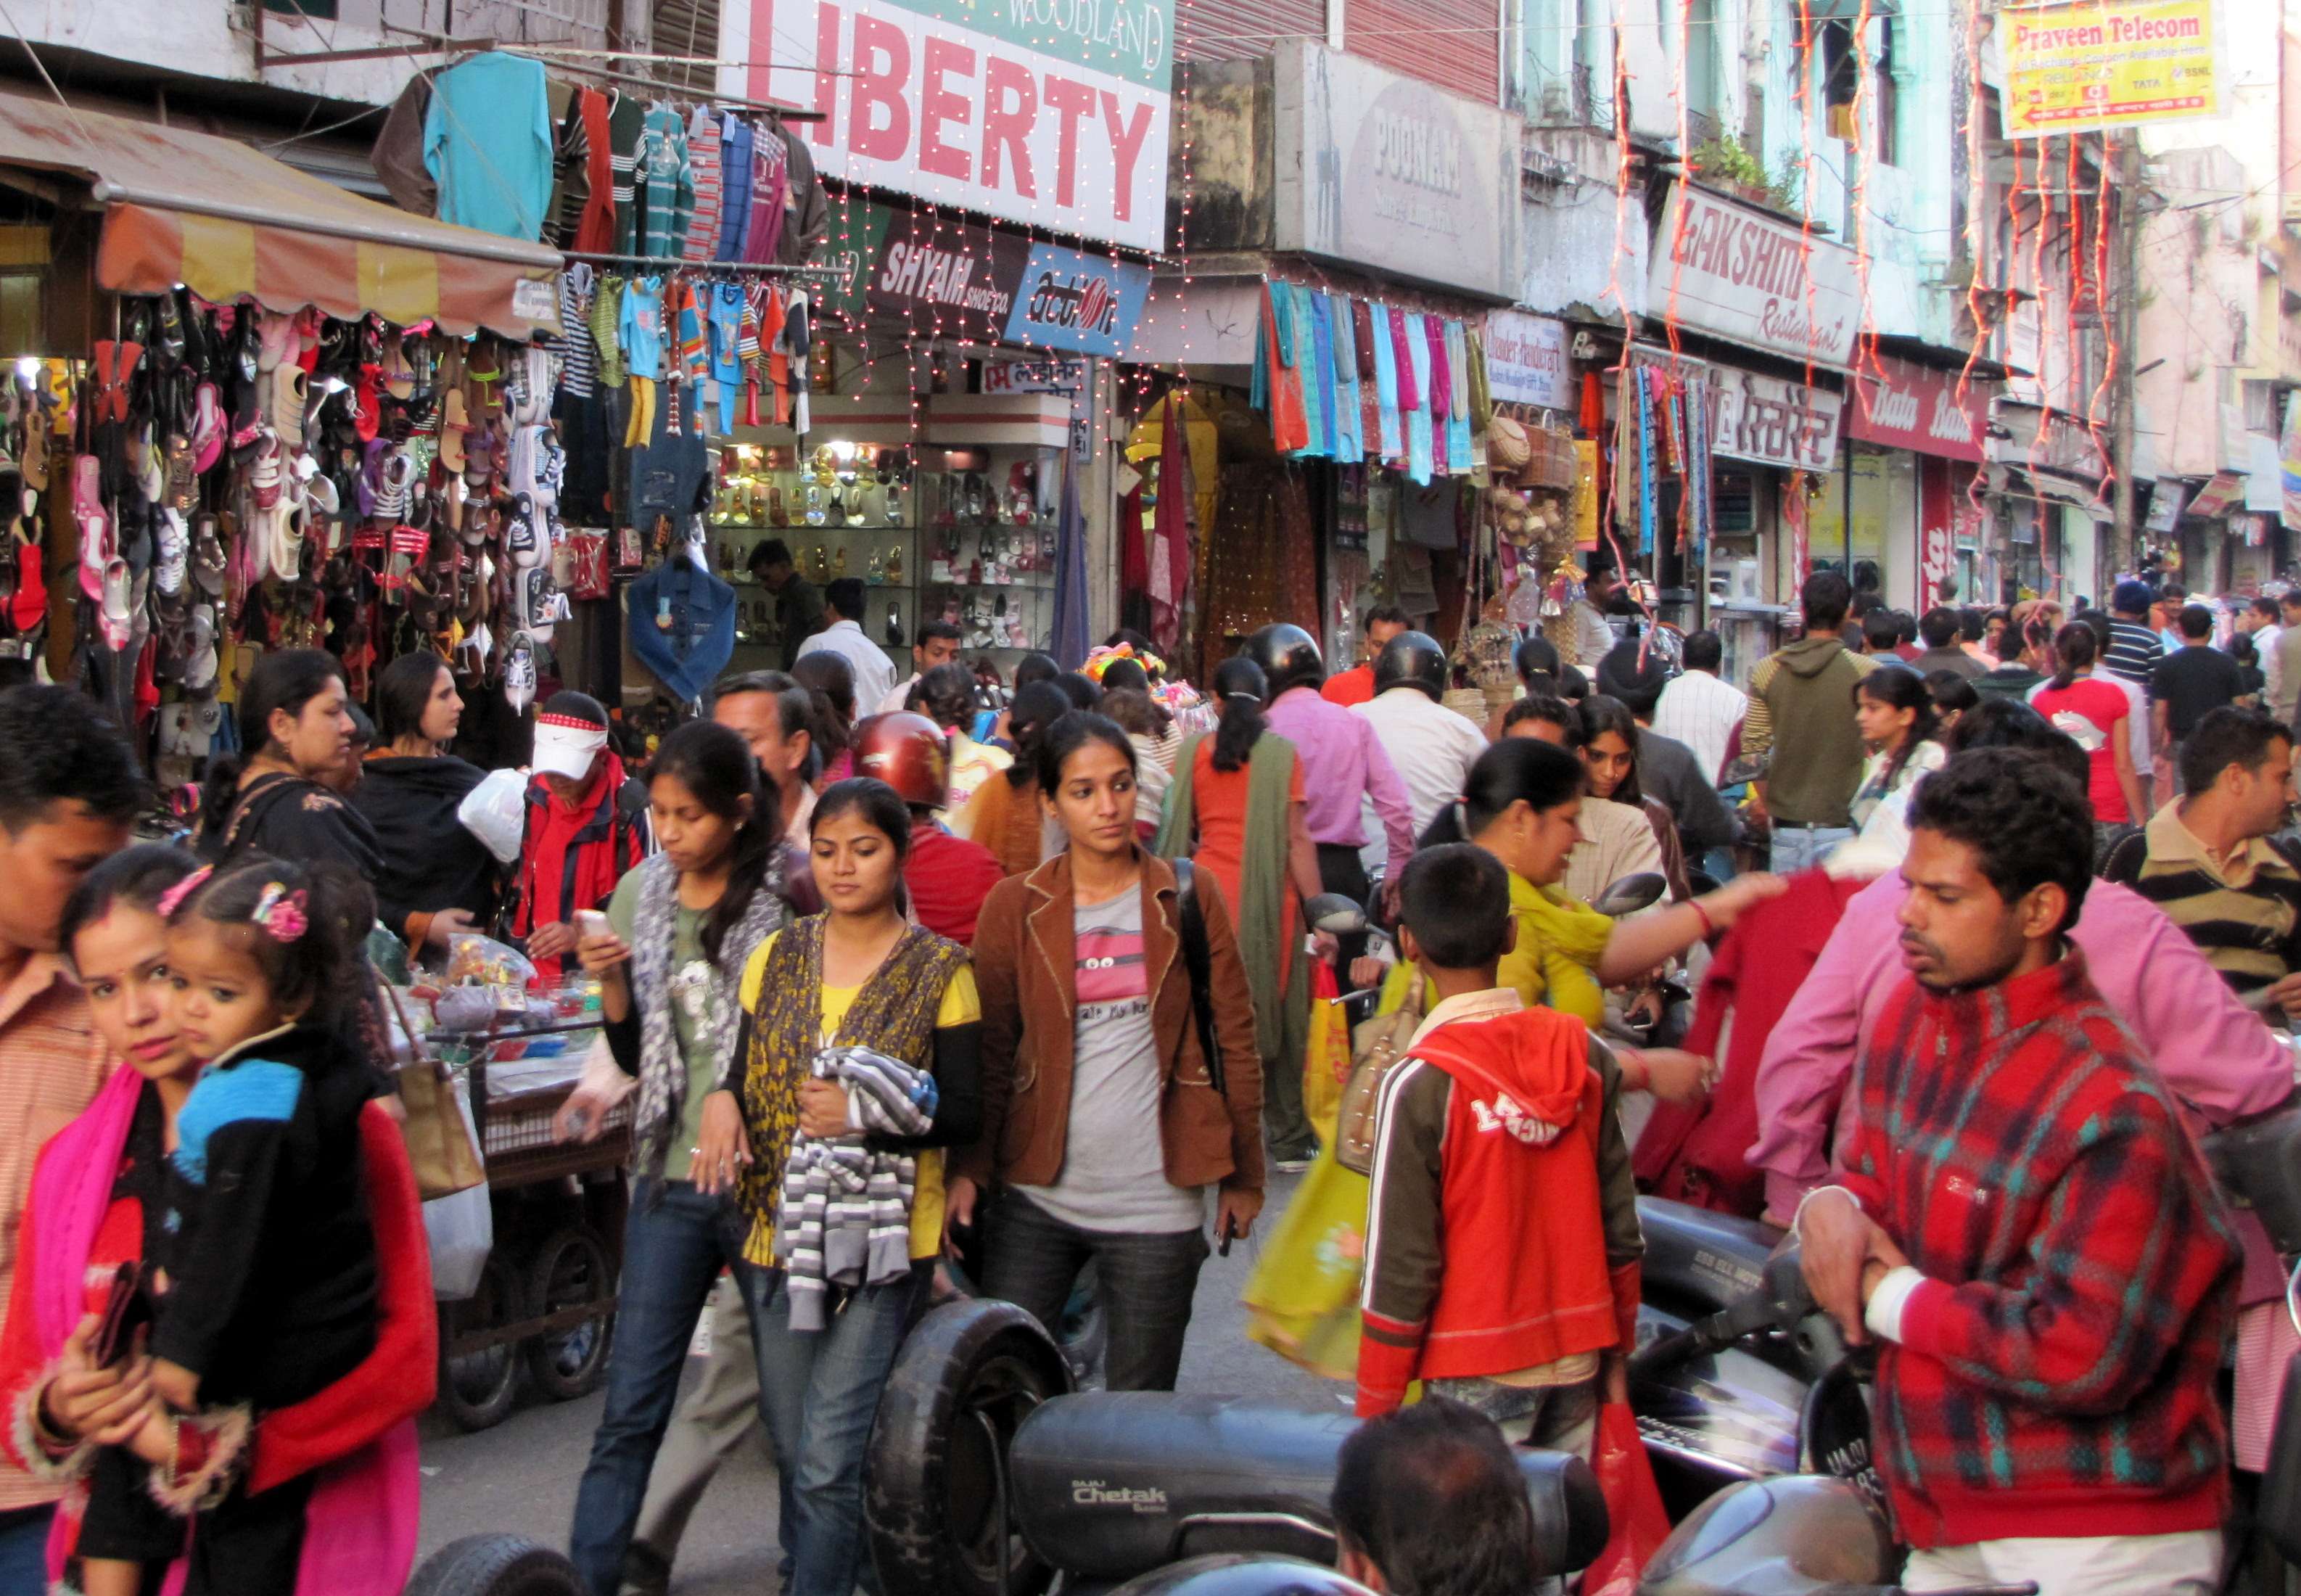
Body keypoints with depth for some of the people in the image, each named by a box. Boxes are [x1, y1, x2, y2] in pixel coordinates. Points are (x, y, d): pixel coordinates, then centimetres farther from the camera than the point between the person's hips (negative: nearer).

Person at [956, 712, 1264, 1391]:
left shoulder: (1187, 897, 2)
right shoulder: (1014, 907, 2)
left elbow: (1235, 1037, 5)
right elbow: (990, 1050, 3)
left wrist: (1243, 1174, 4)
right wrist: (969, 1168, -7)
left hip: (1155, 1202, 0)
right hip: (1035, 1193, 1)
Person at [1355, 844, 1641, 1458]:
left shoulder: (1419, 1085, -15)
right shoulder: (1587, 1056, 0)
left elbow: (1401, 1264, -12)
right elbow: (1622, 1226, 5)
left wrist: (1374, 1409, -3)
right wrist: (1617, 1352, 17)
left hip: (1479, 1381, -5)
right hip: (1579, 1362, 5)